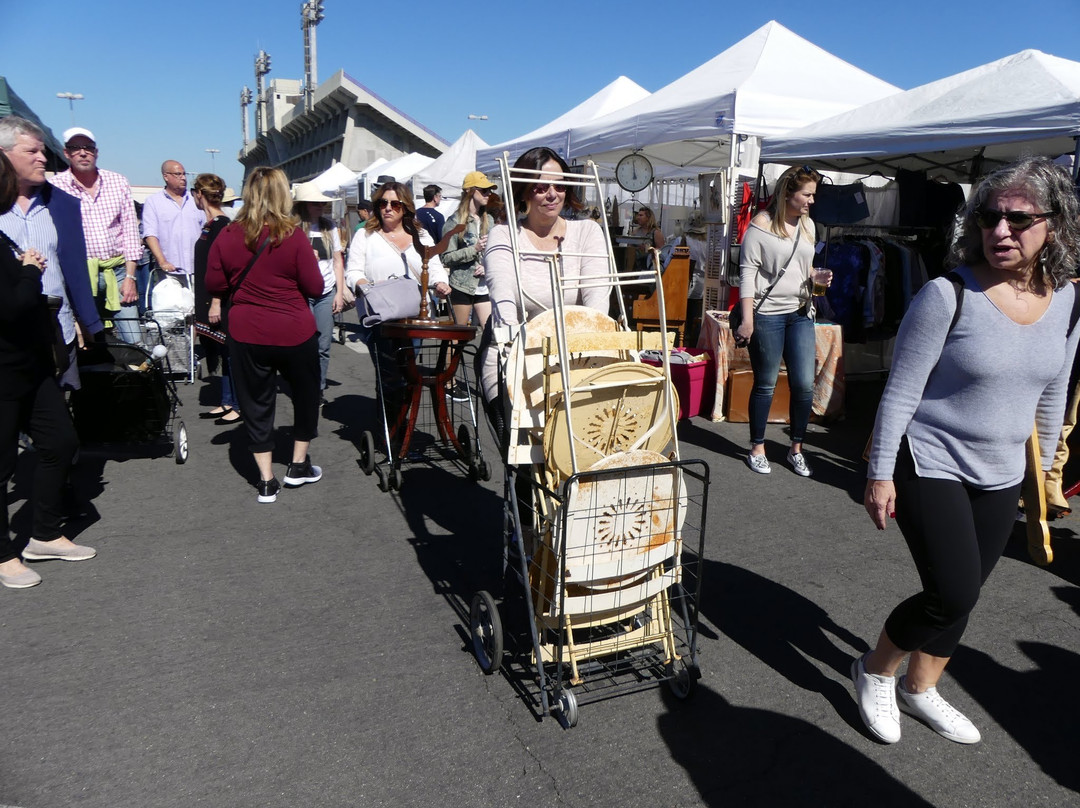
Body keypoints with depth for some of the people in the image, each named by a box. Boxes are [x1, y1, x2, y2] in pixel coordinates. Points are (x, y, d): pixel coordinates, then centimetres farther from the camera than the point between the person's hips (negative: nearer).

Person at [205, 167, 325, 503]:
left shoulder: (227, 237, -5)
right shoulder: (293, 236, -12)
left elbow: (214, 285, 3)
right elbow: (315, 288, -8)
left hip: (246, 335, 2)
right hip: (294, 333, -2)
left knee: (256, 405, 12)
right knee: (305, 395, 20)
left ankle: (266, 481, 14)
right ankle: (298, 465, 28)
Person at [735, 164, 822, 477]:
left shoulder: (807, 224, 12)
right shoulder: (762, 224, -6)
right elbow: (748, 272, -9)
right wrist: (747, 319, -15)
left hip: (800, 314, 5)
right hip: (767, 313, -5)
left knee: (804, 384, 2)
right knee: (765, 384, 4)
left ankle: (796, 449, 18)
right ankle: (757, 449, 19)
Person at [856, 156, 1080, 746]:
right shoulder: (948, 296, -18)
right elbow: (901, 390, -15)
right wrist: (880, 474, -14)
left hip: (1000, 476, 6)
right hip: (930, 466, -6)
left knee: (960, 595, 14)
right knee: (953, 594, -9)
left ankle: (919, 689, 37)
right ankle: (874, 671, 18)